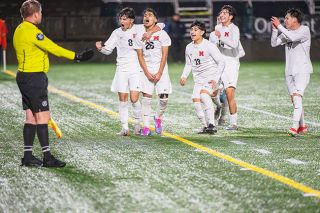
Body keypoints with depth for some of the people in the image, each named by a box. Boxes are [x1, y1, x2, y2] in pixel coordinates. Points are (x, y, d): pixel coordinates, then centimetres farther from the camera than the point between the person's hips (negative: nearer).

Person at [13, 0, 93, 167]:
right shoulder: (32, 31, -17)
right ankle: (47, 157, -6)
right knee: (42, 116, -7)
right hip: (34, 77, -10)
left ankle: (27, 156, 12)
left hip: (24, 77, 10)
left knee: (31, 117, 11)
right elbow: (53, 48, -18)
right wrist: (76, 56, -15)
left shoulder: (20, 30, 14)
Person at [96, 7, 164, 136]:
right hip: (121, 70, 3)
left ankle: (138, 124, 13)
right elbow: (108, 50, 11)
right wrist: (100, 48, -10)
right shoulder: (117, 33, 7)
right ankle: (124, 128, 6)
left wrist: (150, 32, -18)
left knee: (134, 99, -10)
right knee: (122, 99, -1)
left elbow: (161, 25, -2)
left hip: (136, 69, -3)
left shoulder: (140, 29, -1)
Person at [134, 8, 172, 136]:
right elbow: (140, 56, 4)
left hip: (161, 69, -2)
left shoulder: (162, 34, -2)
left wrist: (159, 73, -11)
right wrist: (147, 73, -7)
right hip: (146, 70, 2)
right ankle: (146, 126, -1)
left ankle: (158, 118, 18)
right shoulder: (139, 36, 5)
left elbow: (164, 55, -5)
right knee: (146, 97, -5)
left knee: (164, 97, -10)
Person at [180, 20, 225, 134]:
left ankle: (212, 124, -30)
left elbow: (221, 62, -9)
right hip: (198, 79, 6)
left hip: (211, 78, -6)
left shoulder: (209, 46, -11)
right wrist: (184, 76, 3)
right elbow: (188, 65, 21)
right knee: (196, 100, -11)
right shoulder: (189, 48, 8)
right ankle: (205, 126, 3)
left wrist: (215, 79, -17)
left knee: (204, 94, -30)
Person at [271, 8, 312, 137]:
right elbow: (274, 43, 7)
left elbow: (293, 37, -25)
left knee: (297, 96, -20)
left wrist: (279, 26, -19)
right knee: (294, 99, 8)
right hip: (289, 71, 7)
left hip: (302, 70, -7)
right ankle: (302, 126, 19)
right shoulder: (287, 32, 12)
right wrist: (275, 29, -6)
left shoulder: (305, 30, -8)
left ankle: (295, 126, -26)